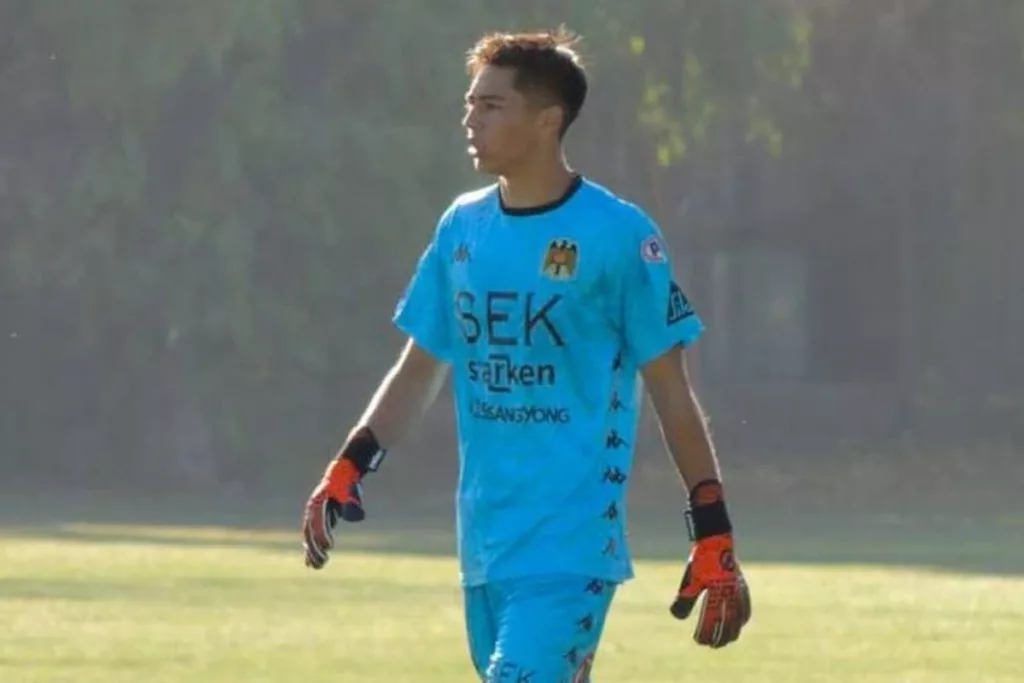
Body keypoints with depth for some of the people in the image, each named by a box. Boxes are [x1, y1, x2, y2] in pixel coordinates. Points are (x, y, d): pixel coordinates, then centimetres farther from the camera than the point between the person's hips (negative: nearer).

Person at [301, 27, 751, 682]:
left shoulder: (617, 234, -8)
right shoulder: (463, 227, 10)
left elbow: (672, 393, -4)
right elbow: (421, 368, 18)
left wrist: (714, 538, -6)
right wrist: (349, 468, 5)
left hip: (573, 548, -6)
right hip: (485, 547, 6)